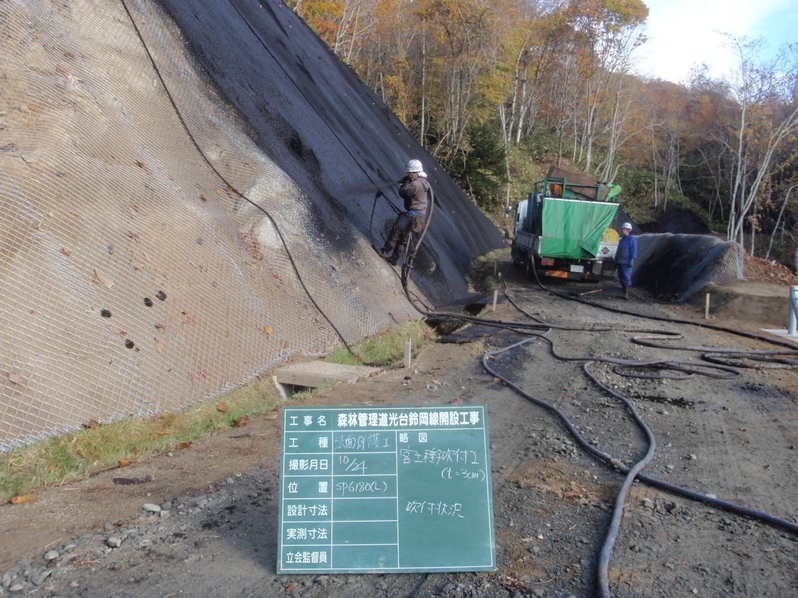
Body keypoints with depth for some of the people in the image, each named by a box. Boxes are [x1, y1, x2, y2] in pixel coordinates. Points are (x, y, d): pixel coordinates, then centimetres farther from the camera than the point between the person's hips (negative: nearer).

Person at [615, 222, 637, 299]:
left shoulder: (632, 238, -5)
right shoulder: (622, 240, 20)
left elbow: (634, 251, -11)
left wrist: (631, 261, -18)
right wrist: (616, 261, 22)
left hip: (626, 262, -8)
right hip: (620, 262, 9)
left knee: (626, 277, -10)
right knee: (621, 278, 8)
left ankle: (626, 294, -8)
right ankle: (624, 293, 14)